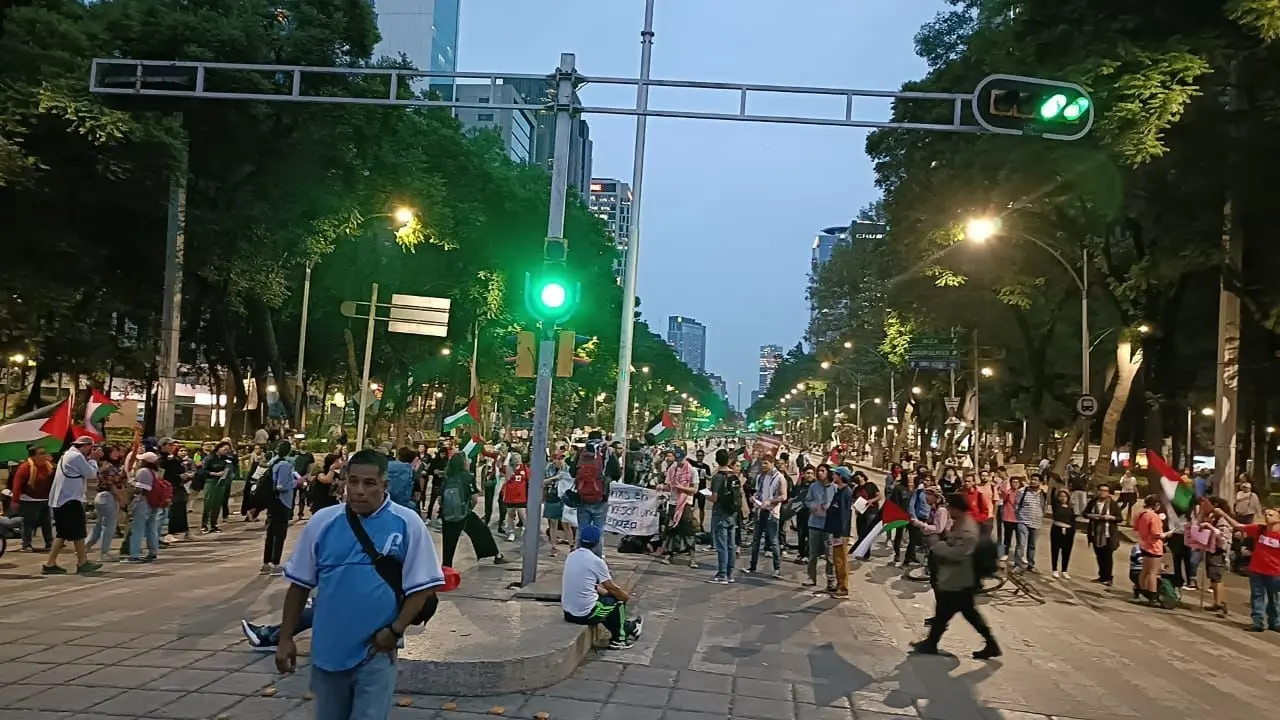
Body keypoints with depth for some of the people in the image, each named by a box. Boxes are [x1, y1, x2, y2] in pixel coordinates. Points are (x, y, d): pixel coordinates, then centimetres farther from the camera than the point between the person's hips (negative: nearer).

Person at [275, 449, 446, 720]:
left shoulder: (407, 524, -9)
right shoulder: (322, 522, -2)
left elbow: (422, 586, -5)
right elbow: (300, 585, 6)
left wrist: (395, 630, -13)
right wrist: (286, 638, 6)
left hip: (376, 653, -3)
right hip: (327, 652, 4)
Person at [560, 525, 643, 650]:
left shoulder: (571, 556, 5)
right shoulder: (596, 561, -16)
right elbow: (612, 588, -4)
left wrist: (605, 591, 27)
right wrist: (626, 596, 15)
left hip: (567, 613, 7)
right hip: (586, 614, -7)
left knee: (604, 597, 29)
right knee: (618, 600, 17)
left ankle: (627, 627, 41)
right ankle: (619, 639, 32)